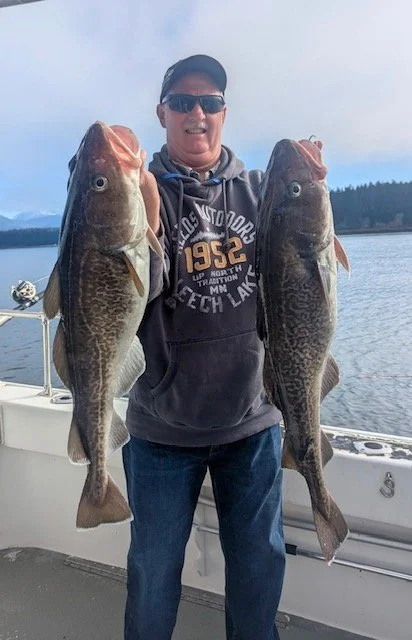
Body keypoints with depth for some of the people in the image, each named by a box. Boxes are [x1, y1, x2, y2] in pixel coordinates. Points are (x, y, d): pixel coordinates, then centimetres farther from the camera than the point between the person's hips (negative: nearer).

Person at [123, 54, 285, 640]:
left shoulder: (259, 189, 3)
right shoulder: (143, 191, -4)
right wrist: (147, 214, -32)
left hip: (254, 418, 2)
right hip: (164, 426, -2)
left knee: (261, 561, 20)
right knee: (154, 568, 17)